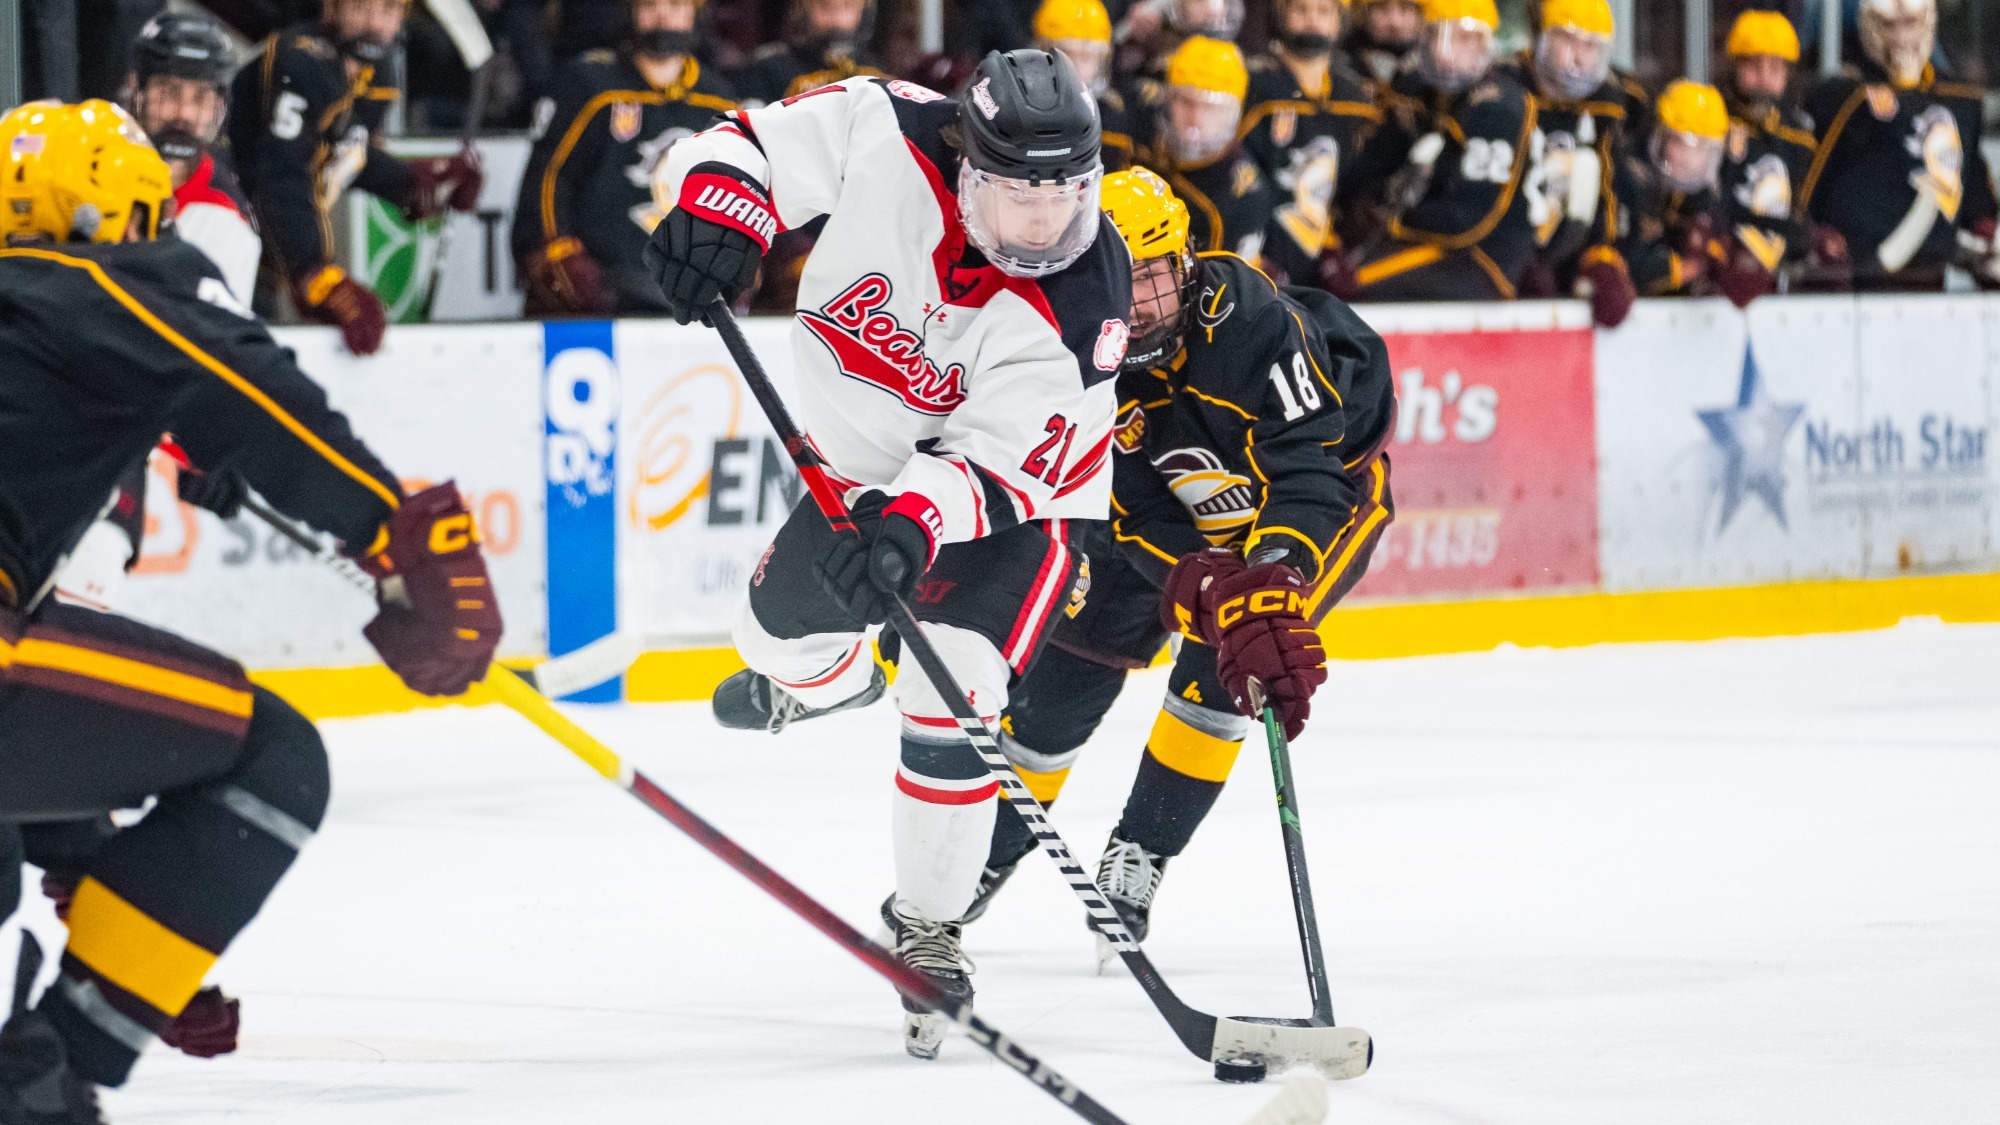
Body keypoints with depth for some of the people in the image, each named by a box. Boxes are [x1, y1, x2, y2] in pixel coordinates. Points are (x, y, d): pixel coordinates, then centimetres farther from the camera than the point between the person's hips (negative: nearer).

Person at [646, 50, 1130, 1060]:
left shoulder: (1075, 306, -35)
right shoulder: (885, 135, -28)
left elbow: (999, 466, -35)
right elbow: (749, 144, -16)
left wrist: (917, 519, -52)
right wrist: (719, 209, -37)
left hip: (1018, 496, -5)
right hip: (869, 462, 5)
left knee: (950, 708, -18)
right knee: (783, 626, 20)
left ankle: (927, 926, 1)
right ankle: (827, 681, 60)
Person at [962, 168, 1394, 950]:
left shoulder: (1248, 319, -38)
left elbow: (1307, 468, -42)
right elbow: (1138, 516, -29)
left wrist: (1271, 585, -55)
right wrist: (1203, 592, -47)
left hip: (1327, 480, -4)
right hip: (1176, 503, 4)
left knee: (1227, 665, -22)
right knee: (1080, 650, 1)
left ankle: (1134, 870, -6)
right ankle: (982, 856, 24)